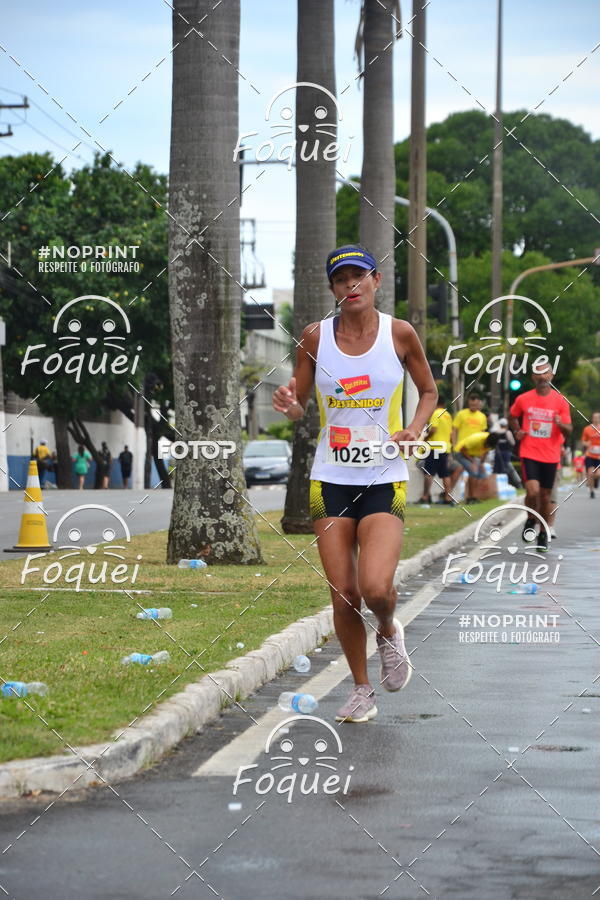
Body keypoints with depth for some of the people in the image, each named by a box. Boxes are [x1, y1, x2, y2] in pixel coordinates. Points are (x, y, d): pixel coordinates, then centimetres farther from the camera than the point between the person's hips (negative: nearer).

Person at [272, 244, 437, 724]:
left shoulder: (399, 333, -2)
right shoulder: (315, 337, 1)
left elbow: (429, 391, 11)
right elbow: (299, 406, 9)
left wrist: (414, 430, -7)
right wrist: (289, 405, -15)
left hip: (385, 479, -2)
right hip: (330, 480, 2)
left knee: (375, 587, -19)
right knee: (343, 595, 0)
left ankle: (389, 632, 16)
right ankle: (362, 691, 19)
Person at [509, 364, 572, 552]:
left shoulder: (560, 401, -1)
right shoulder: (523, 399, 1)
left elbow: (568, 431, 1)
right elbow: (513, 416, 21)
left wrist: (560, 424, -22)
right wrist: (517, 431, 3)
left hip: (550, 456, 1)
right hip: (529, 453, -1)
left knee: (545, 496, 7)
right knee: (533, 491, -18)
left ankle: (543, 533, 24)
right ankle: (531, 521, 11)